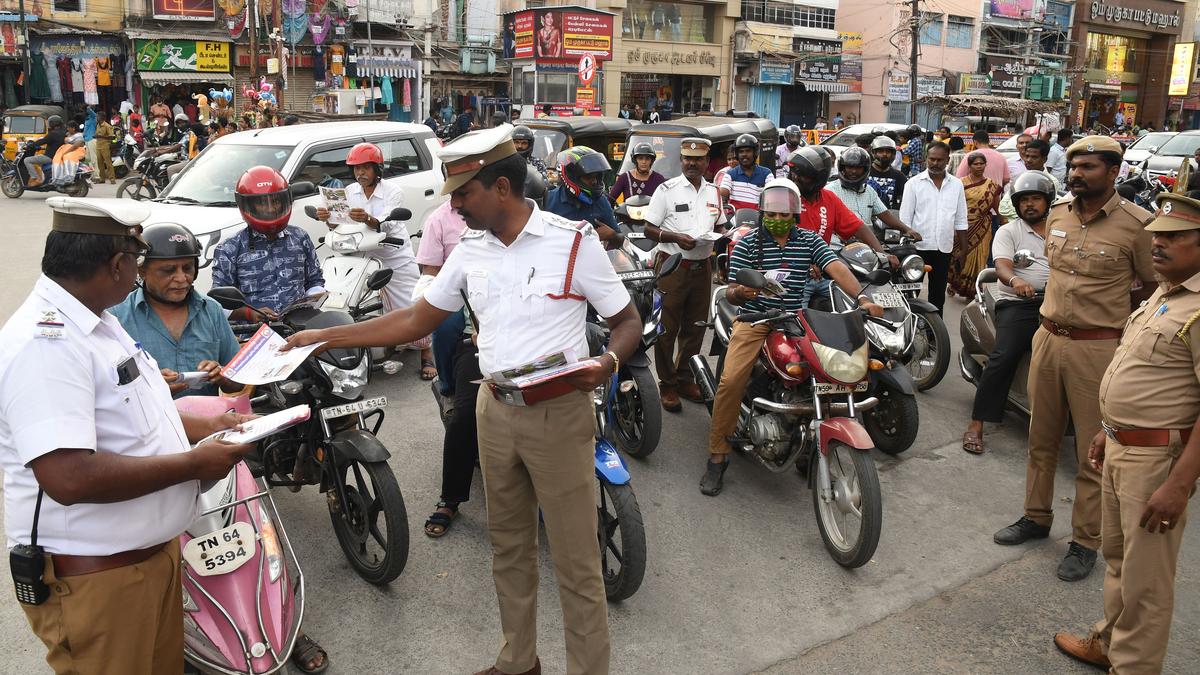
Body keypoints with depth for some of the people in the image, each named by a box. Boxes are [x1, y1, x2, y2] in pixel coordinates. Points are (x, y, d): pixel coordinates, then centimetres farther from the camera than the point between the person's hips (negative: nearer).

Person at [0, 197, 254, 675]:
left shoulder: (95, 323, 9)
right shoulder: (45, 343, -25)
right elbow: (69, 478, -34)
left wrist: (203, 428, 11)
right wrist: (193, 464, -24)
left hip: (153, 552, 10)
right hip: (95, 579, -10)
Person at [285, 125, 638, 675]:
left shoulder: (574, 241, -11)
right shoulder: (469, 251, 5)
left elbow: (628, 321, -5)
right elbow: (416, 320, 11)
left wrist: (607, 362, -27)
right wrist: (323, 337, 7)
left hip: (560, 414, -6)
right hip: (495, 412, 6)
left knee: (576, 561, 1)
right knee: (508, 547, 18)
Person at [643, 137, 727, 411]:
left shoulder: (713, 192, 12)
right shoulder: (667, 190, -4)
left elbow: (720, 225, 23)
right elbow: (649, 228, -5)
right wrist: (676, 237, -21)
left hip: (702, 267, 5)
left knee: (695, 327, 13)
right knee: (667, 329, -1)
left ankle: (685, 379, 27)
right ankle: (667, 385, 8)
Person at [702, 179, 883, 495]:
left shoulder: (810, 241, 8)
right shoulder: (746, 244, 2)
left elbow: (837, 269, -7)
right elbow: (730, 293, -2)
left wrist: (862, 298, -25)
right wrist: (740, 293, -27)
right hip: (755, 319, -2)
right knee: (732, 380, -24)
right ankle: (717, 456, -10)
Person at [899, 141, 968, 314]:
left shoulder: (956, 185, 8)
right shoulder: (914, 183, -1)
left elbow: (961, 220, 10)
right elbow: (905, 218, -2)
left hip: (943, 248, 3)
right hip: (918, 246, -3)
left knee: (938, 294, 11)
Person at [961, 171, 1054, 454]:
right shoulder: (1008, 231, 10)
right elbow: (1001, 266, -8)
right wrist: (1015, 280, -31)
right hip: (1017, 304, -3)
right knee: (1003, 357, -21)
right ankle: (976, 425, -20)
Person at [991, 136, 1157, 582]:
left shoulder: (1135, 224, -12)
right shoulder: (1057, 213, 5)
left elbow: (1153, 285, -2)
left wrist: (1122, 324, 2)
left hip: (1097, 349, -6)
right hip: (1048, 339, 6)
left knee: (1093, 452, 3)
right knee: (1041, 440, 17)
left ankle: (1085, 541, 16)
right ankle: (1036, 517, 32)